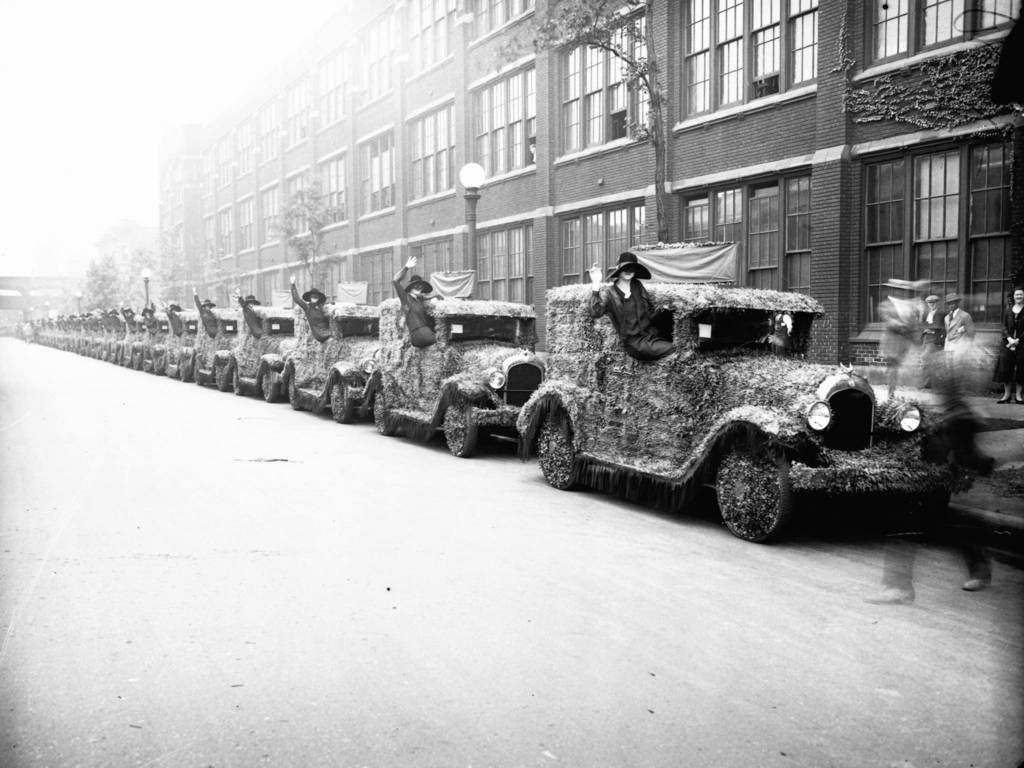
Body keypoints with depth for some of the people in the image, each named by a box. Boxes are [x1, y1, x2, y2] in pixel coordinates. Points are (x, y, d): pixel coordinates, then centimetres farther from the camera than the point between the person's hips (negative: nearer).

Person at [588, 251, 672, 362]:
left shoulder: (638, 286, 10)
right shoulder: (609, 292, -1)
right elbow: (595, 313, -18)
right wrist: (596, 285, -23)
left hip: (650, 335, 5)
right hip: (633, 340, -5)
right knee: (668, 348, -25)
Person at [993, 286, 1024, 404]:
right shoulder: (1008, 310, 10)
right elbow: (1004, 327, 6)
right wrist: (1009, 339, -10)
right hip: (1008, 343, 3)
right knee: (1005, 368, 0)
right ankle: (1006, 394, 6)